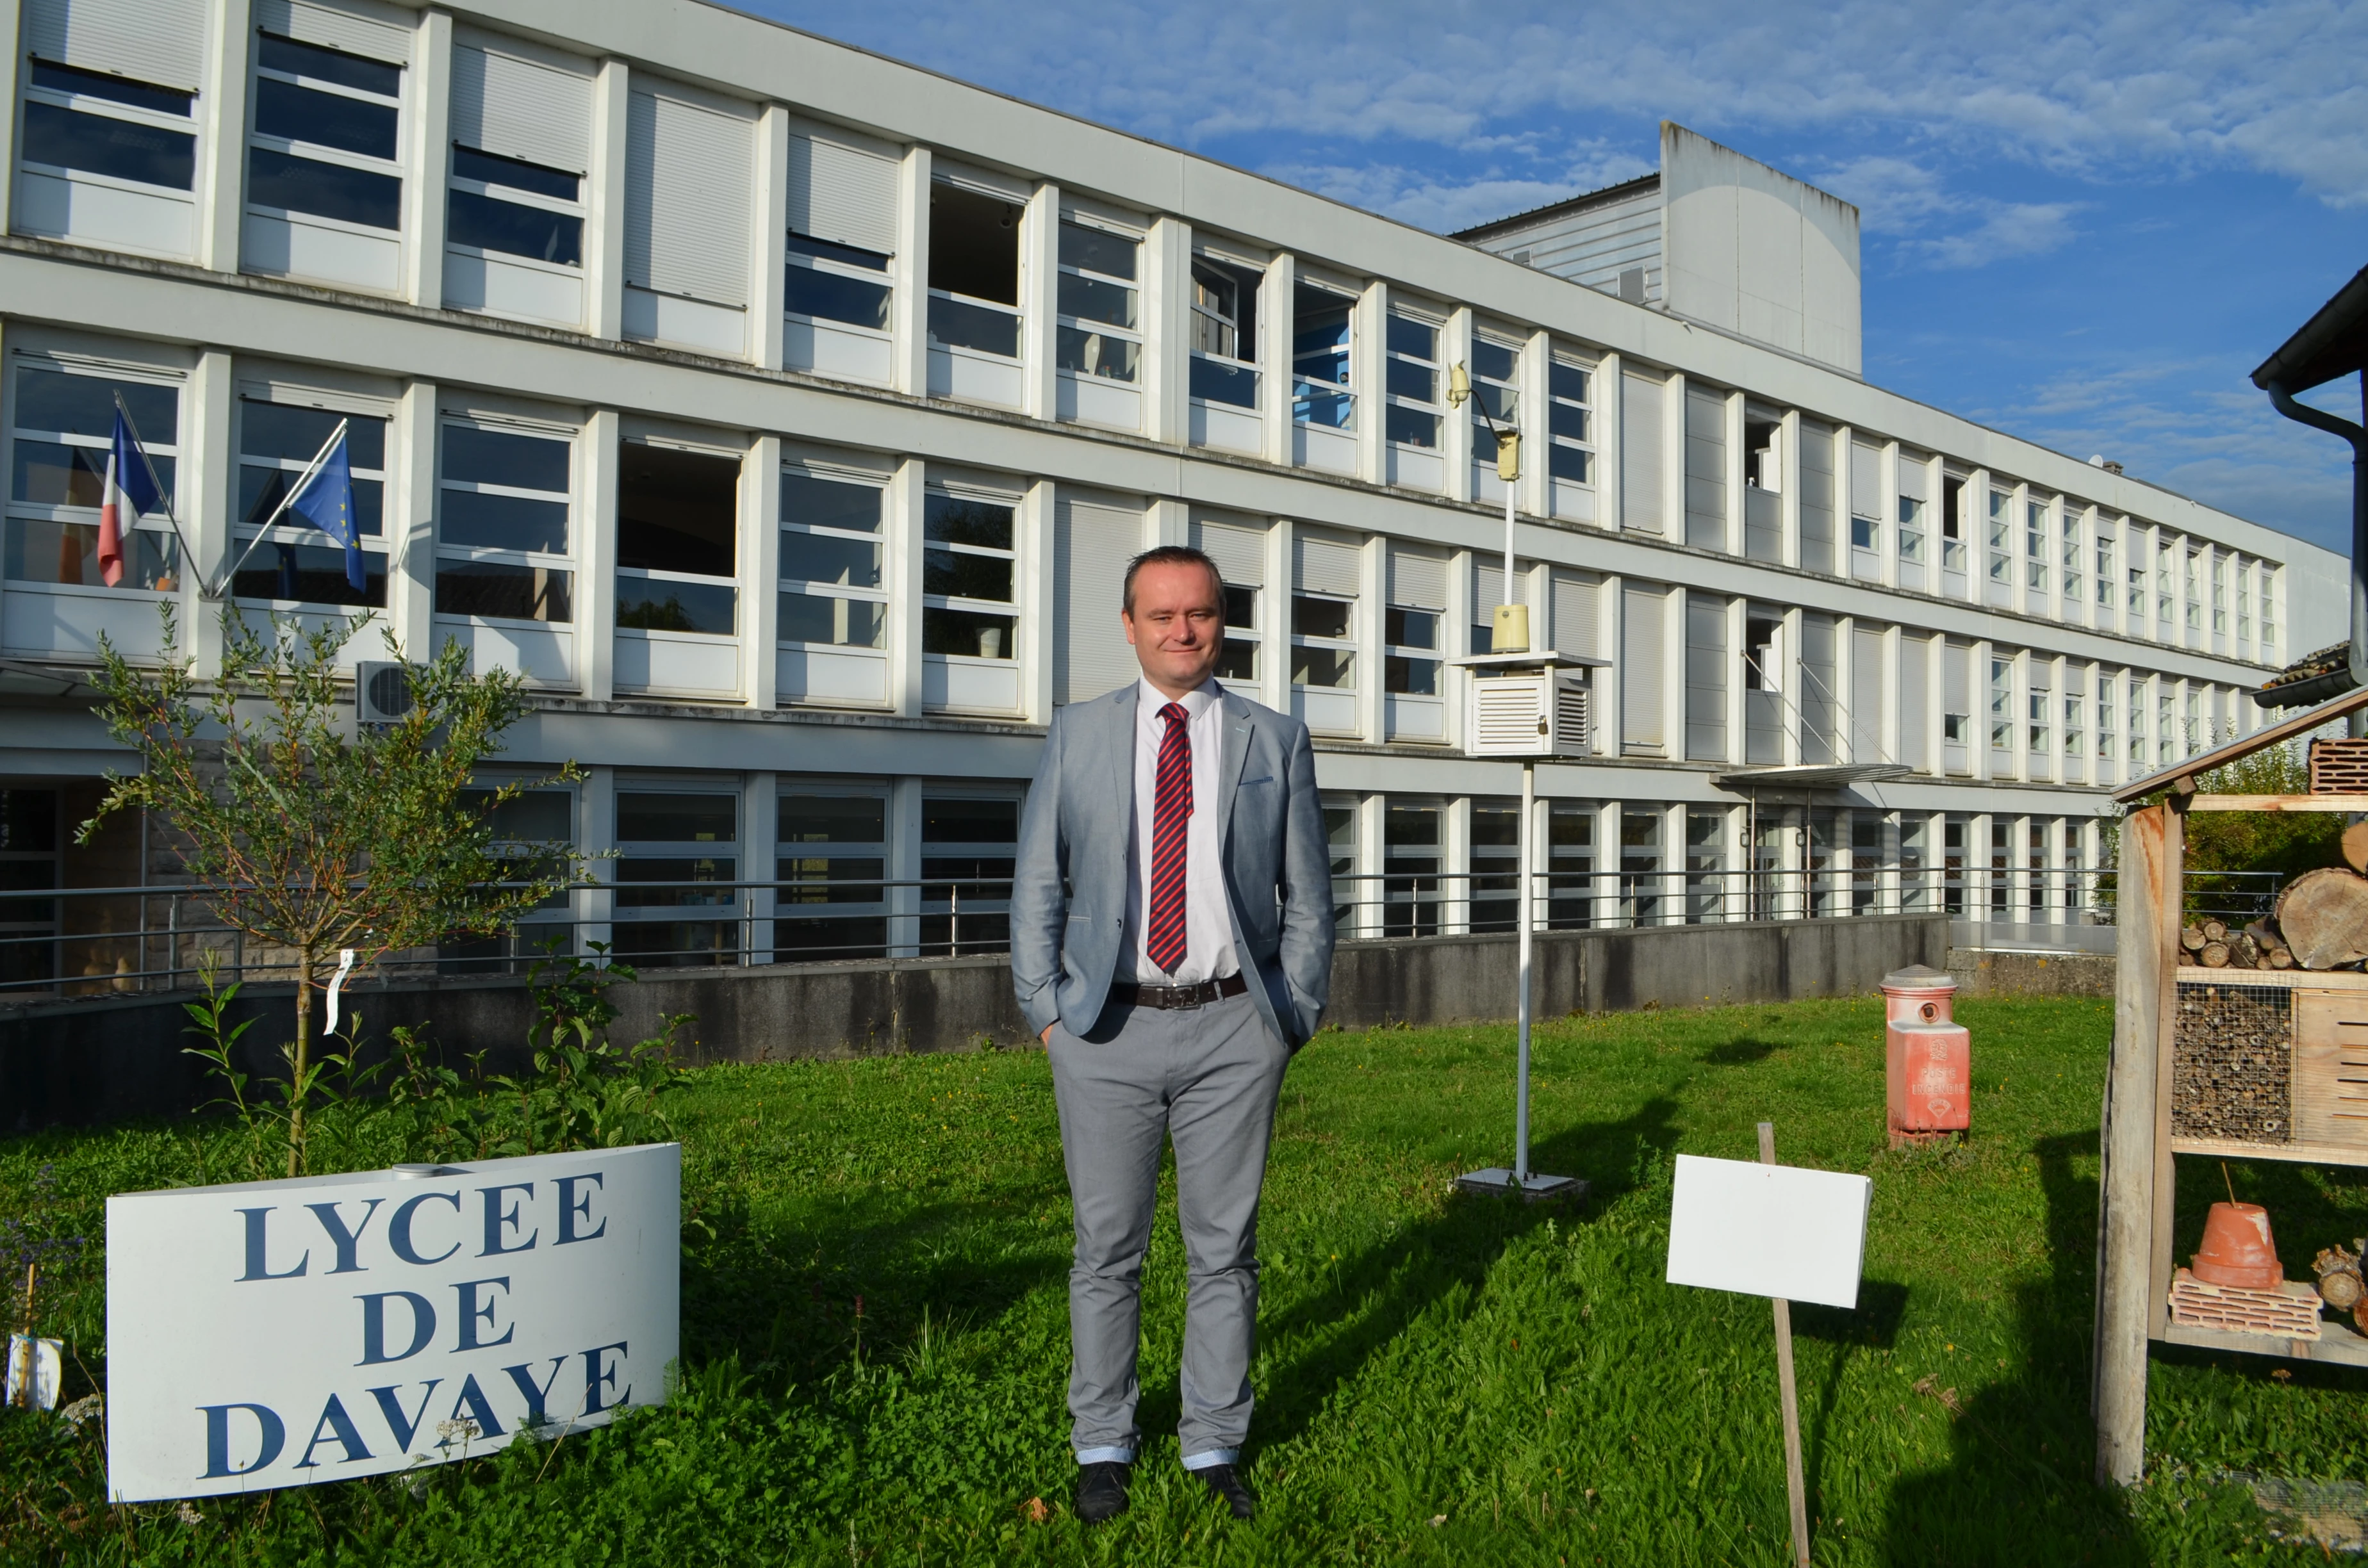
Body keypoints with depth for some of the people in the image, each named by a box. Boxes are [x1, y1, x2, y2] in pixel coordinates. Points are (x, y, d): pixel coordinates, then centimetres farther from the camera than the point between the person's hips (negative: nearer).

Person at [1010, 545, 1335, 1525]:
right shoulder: (1077, 736, 7)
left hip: (1232, 1028, 0)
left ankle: (1215, 1446, 24)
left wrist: (1295, 1018, 2)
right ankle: (1103, 1445, 23)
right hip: (1108, 1029, 0)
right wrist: (1045, 1010, 1)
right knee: (1106, 1249, 7)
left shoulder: (1275, 741, 7)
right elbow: (1038, 885, 8)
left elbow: (1307, 896, 9)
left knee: (1224, 1249, 8)